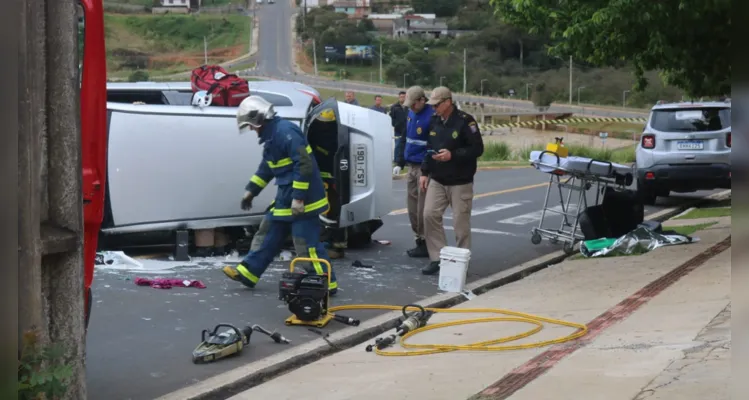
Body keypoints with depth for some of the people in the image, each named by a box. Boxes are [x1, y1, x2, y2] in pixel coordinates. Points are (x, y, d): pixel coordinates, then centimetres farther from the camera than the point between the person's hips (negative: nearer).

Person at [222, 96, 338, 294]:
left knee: (306, 244, -8)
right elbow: (266, 168, 26)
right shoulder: (271, 135, 13)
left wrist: (299, 198, -26)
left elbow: (304, 164, -26)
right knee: (269, 234, 16)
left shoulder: (285, 131, -20)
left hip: (302, 201, -10)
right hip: (285, 199, 10)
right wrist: (251, 191, 29)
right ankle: (247, 272, 24)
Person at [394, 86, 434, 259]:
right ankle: (419, 239, 22)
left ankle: (425, 244, 2)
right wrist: (400, 163, 18)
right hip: (412, 167, 8)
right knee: (413, 205, 12)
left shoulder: (432, 116, -15)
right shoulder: (410, 114, 10)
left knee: (423, 208, -5)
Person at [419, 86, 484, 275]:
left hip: (460, 183, -6)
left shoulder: (465, 121, -12)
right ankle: (437, 258, 4)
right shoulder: (434, 121, 7)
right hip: (437, 181, 6)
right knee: (430, 215, -4)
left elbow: (477, 149, -15)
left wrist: (452, 155, -24)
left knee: (461, 223, -2)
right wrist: (425, 172, 9)